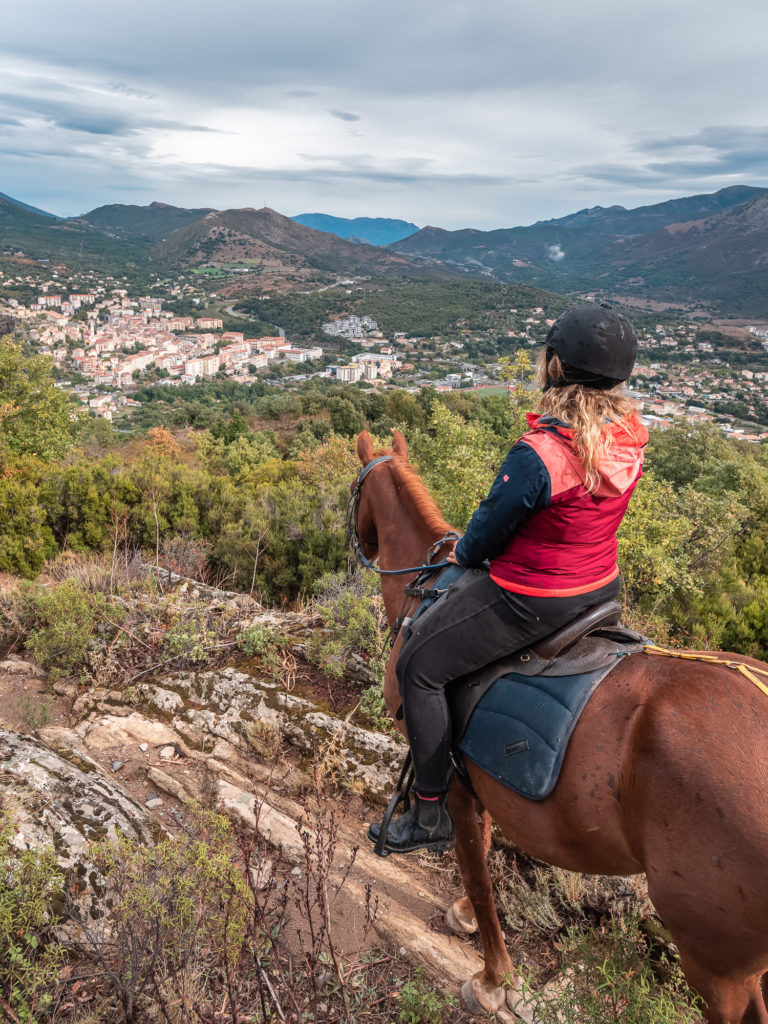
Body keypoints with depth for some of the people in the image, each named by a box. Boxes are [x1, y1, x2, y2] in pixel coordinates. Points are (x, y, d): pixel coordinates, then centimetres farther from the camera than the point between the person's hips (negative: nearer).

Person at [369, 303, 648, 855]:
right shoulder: (630, 436, -4)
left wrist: (464, 553, 7)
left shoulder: (538, 453, -29)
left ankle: (431, 814, 16)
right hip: (603, 587, 9)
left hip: (530, 598, -8)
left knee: (419, 666, 7)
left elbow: (492, 526, -16)